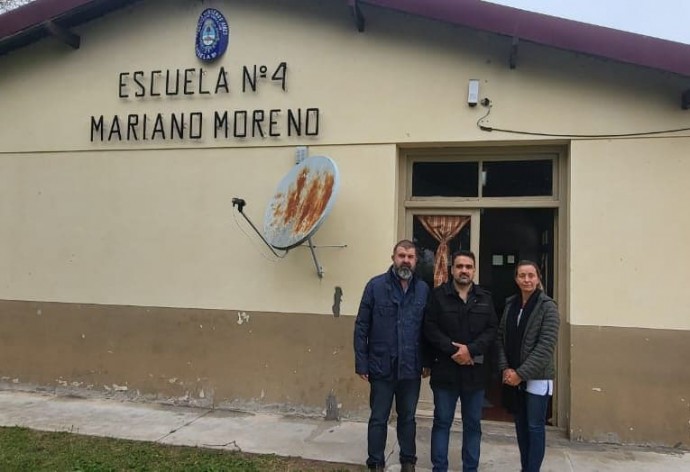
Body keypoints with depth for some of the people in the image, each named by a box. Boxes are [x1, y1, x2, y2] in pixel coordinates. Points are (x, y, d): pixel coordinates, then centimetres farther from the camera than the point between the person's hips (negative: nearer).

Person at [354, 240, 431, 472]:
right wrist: (361, 363, -8)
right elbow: (361, 327, -5)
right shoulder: (376, 285, -6)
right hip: (382, 367, -2)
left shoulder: (423, 289, 2)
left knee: (408, 418, 17)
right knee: (378, 419, 10)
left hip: (411, 368, 2)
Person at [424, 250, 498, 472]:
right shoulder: (438, 295, -2)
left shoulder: (485, 298, 6)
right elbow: (430, 329, -8)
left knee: (473, 424, 12)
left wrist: (471, 350, -15)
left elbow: (492, 330, 0)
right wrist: (453, 350, -16)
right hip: (445, 370, -2)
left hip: (475, 371, 3)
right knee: (442, 422, 7)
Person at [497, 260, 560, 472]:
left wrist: (521, 373, -17)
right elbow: (501, 338, 7)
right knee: (521, 425, 14)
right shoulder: (510, 304, 5)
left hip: (537, 378, -5)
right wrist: (505, 368, -5)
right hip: (513, 377, 5)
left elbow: (545, 347, -16)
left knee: (535, 426, 4)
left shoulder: (547, 306, -10)